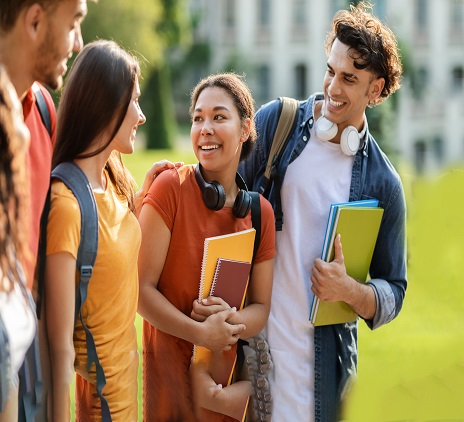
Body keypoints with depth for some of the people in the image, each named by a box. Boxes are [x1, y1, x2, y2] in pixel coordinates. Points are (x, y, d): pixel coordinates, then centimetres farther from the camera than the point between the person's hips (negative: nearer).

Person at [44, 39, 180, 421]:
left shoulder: (115, 176, 1)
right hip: (99, 380, -8)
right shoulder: (67, 203, -25)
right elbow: (61, 345, -24)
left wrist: (141, 196, 6)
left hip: (126, 358, 9)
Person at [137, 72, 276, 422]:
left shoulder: (261, 212, 1)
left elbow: (261, 308, 4)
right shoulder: (171, 188, -12)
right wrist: (201, 333, -21)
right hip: (171, 372, -4)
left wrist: (230, 320, -16)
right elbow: (141, 288, -14)